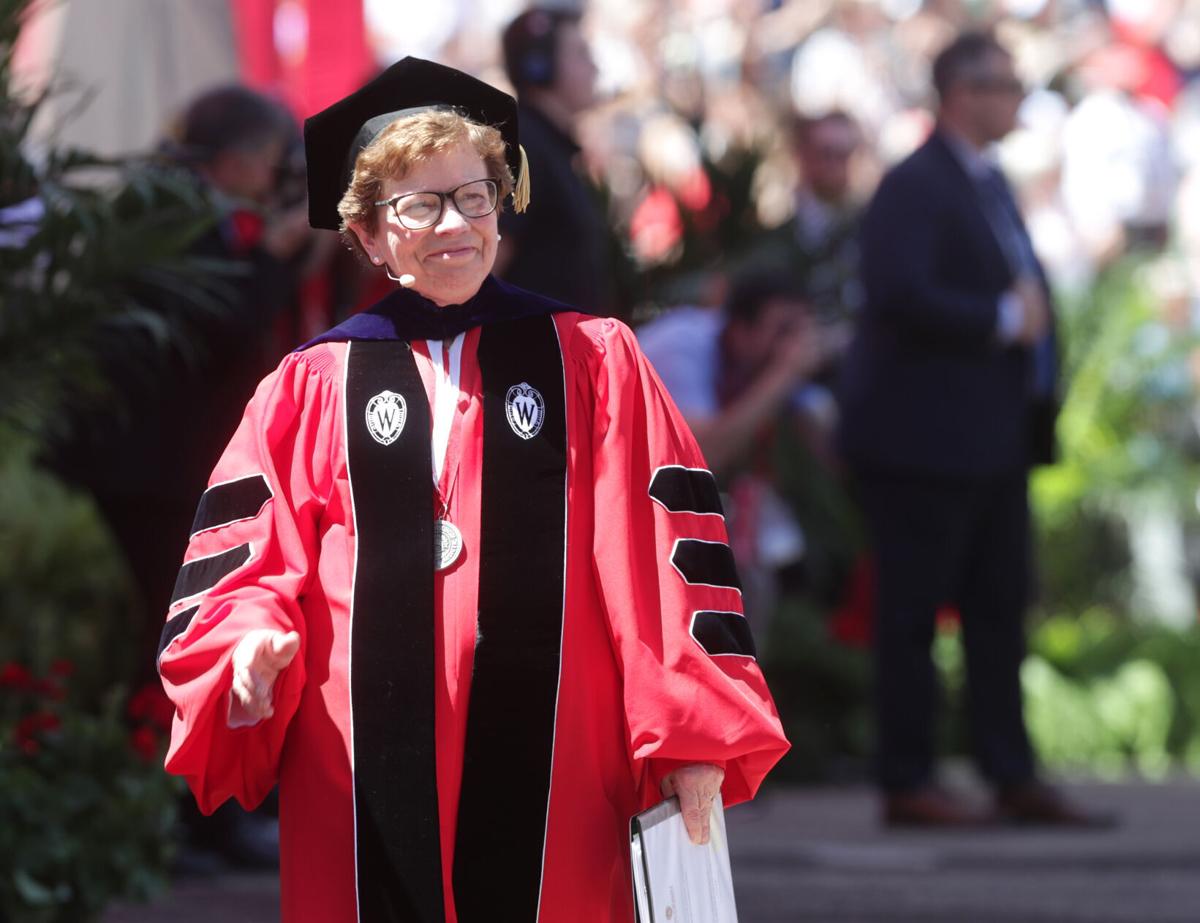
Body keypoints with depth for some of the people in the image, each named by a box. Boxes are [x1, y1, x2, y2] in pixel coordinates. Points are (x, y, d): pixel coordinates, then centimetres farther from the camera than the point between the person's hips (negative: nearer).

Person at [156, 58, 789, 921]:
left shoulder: (592, 361, 8)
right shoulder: (311, 390, 10)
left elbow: (667, 553, 2)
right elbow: (247, 561, 7)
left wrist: (694, 735, -6)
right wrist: (252, 640, -15)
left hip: (554, 770, -1)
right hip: (370, 778, 1)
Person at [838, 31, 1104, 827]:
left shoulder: (989, 184, 17)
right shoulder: (915, 187, -13)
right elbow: (901, 294, -25)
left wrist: (1030, 312, 7)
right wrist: (1003, 320, -18)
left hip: (994, 439, 9)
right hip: (926, 435, -9)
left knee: (1002, 607, 9)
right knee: (913, 612, -3)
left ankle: (1014, 777, 12)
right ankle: (907, 783, 1)